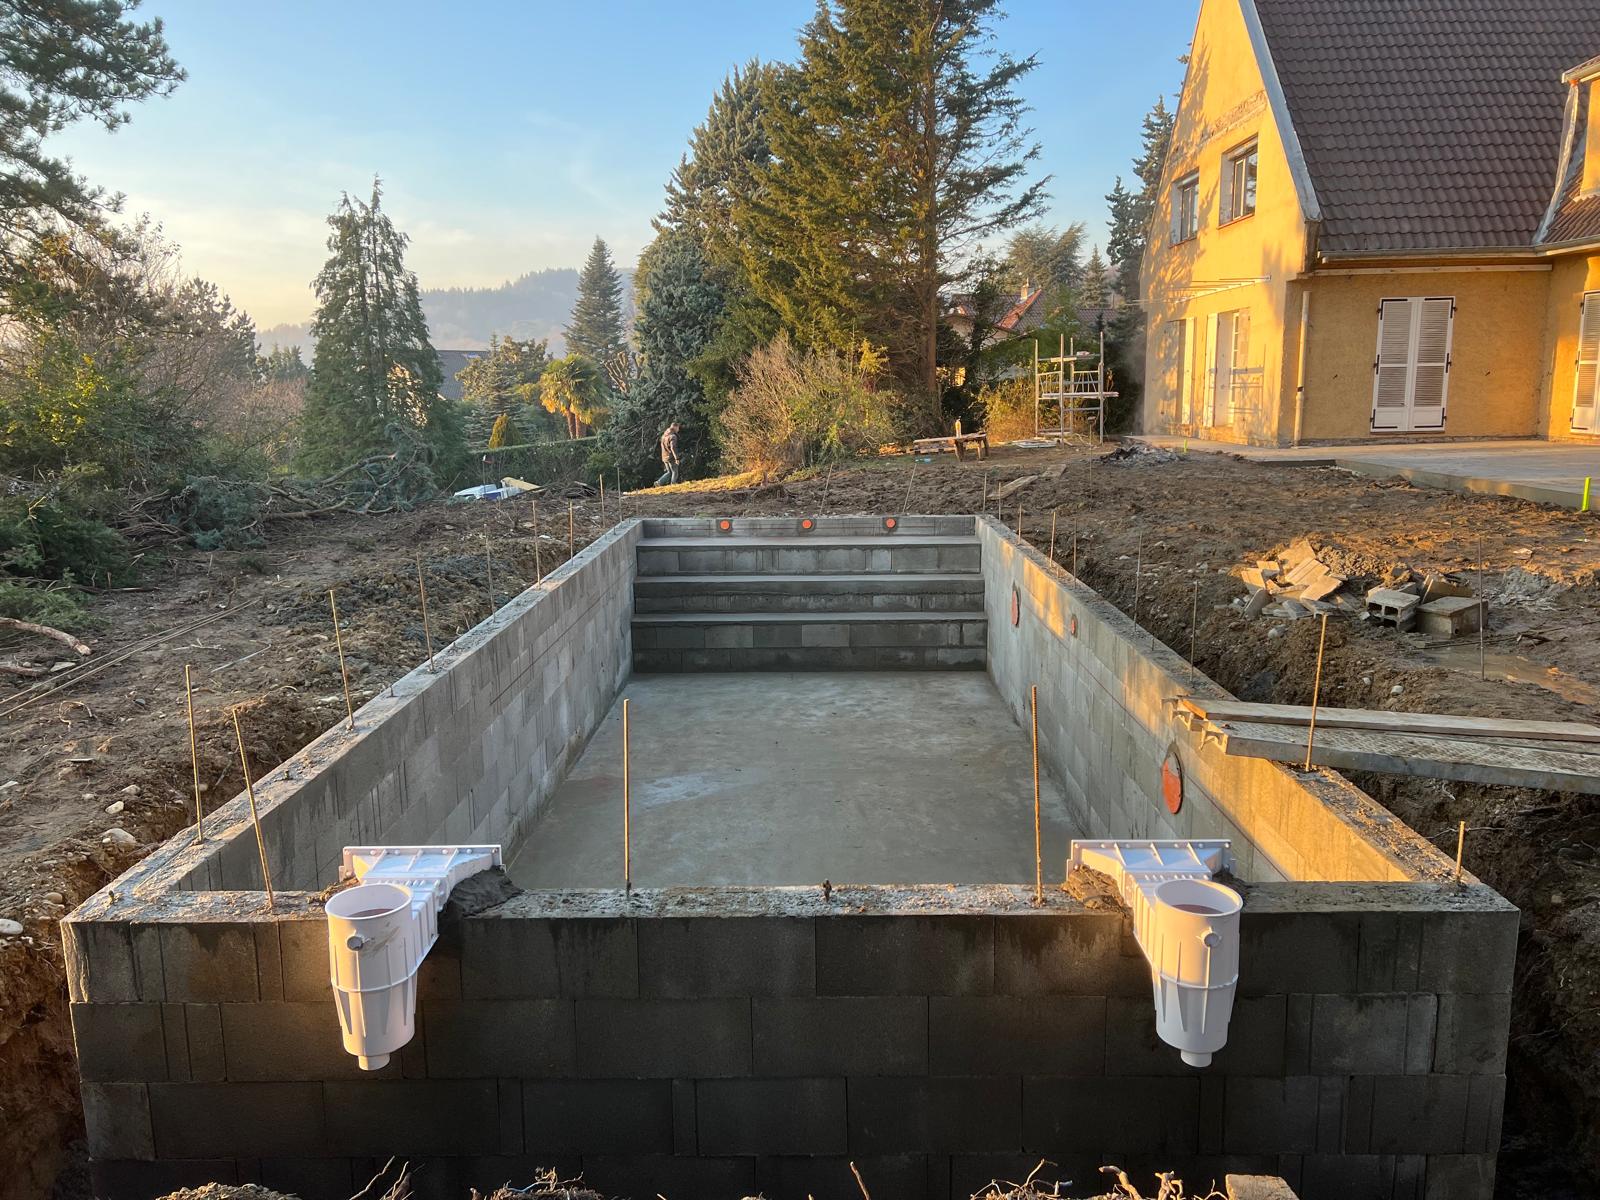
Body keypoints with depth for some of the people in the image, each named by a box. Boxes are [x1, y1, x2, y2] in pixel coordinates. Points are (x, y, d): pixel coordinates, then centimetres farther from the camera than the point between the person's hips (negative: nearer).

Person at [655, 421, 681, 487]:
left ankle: (658, 482, 3)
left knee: (669, 472, 16)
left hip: (665, 457, 8)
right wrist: (676, 458, -26)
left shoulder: (664, 435, 12)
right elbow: (673, 448, -25)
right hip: (671, 457, -8)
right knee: (675, 472, 4)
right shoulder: (673, 436, -15)